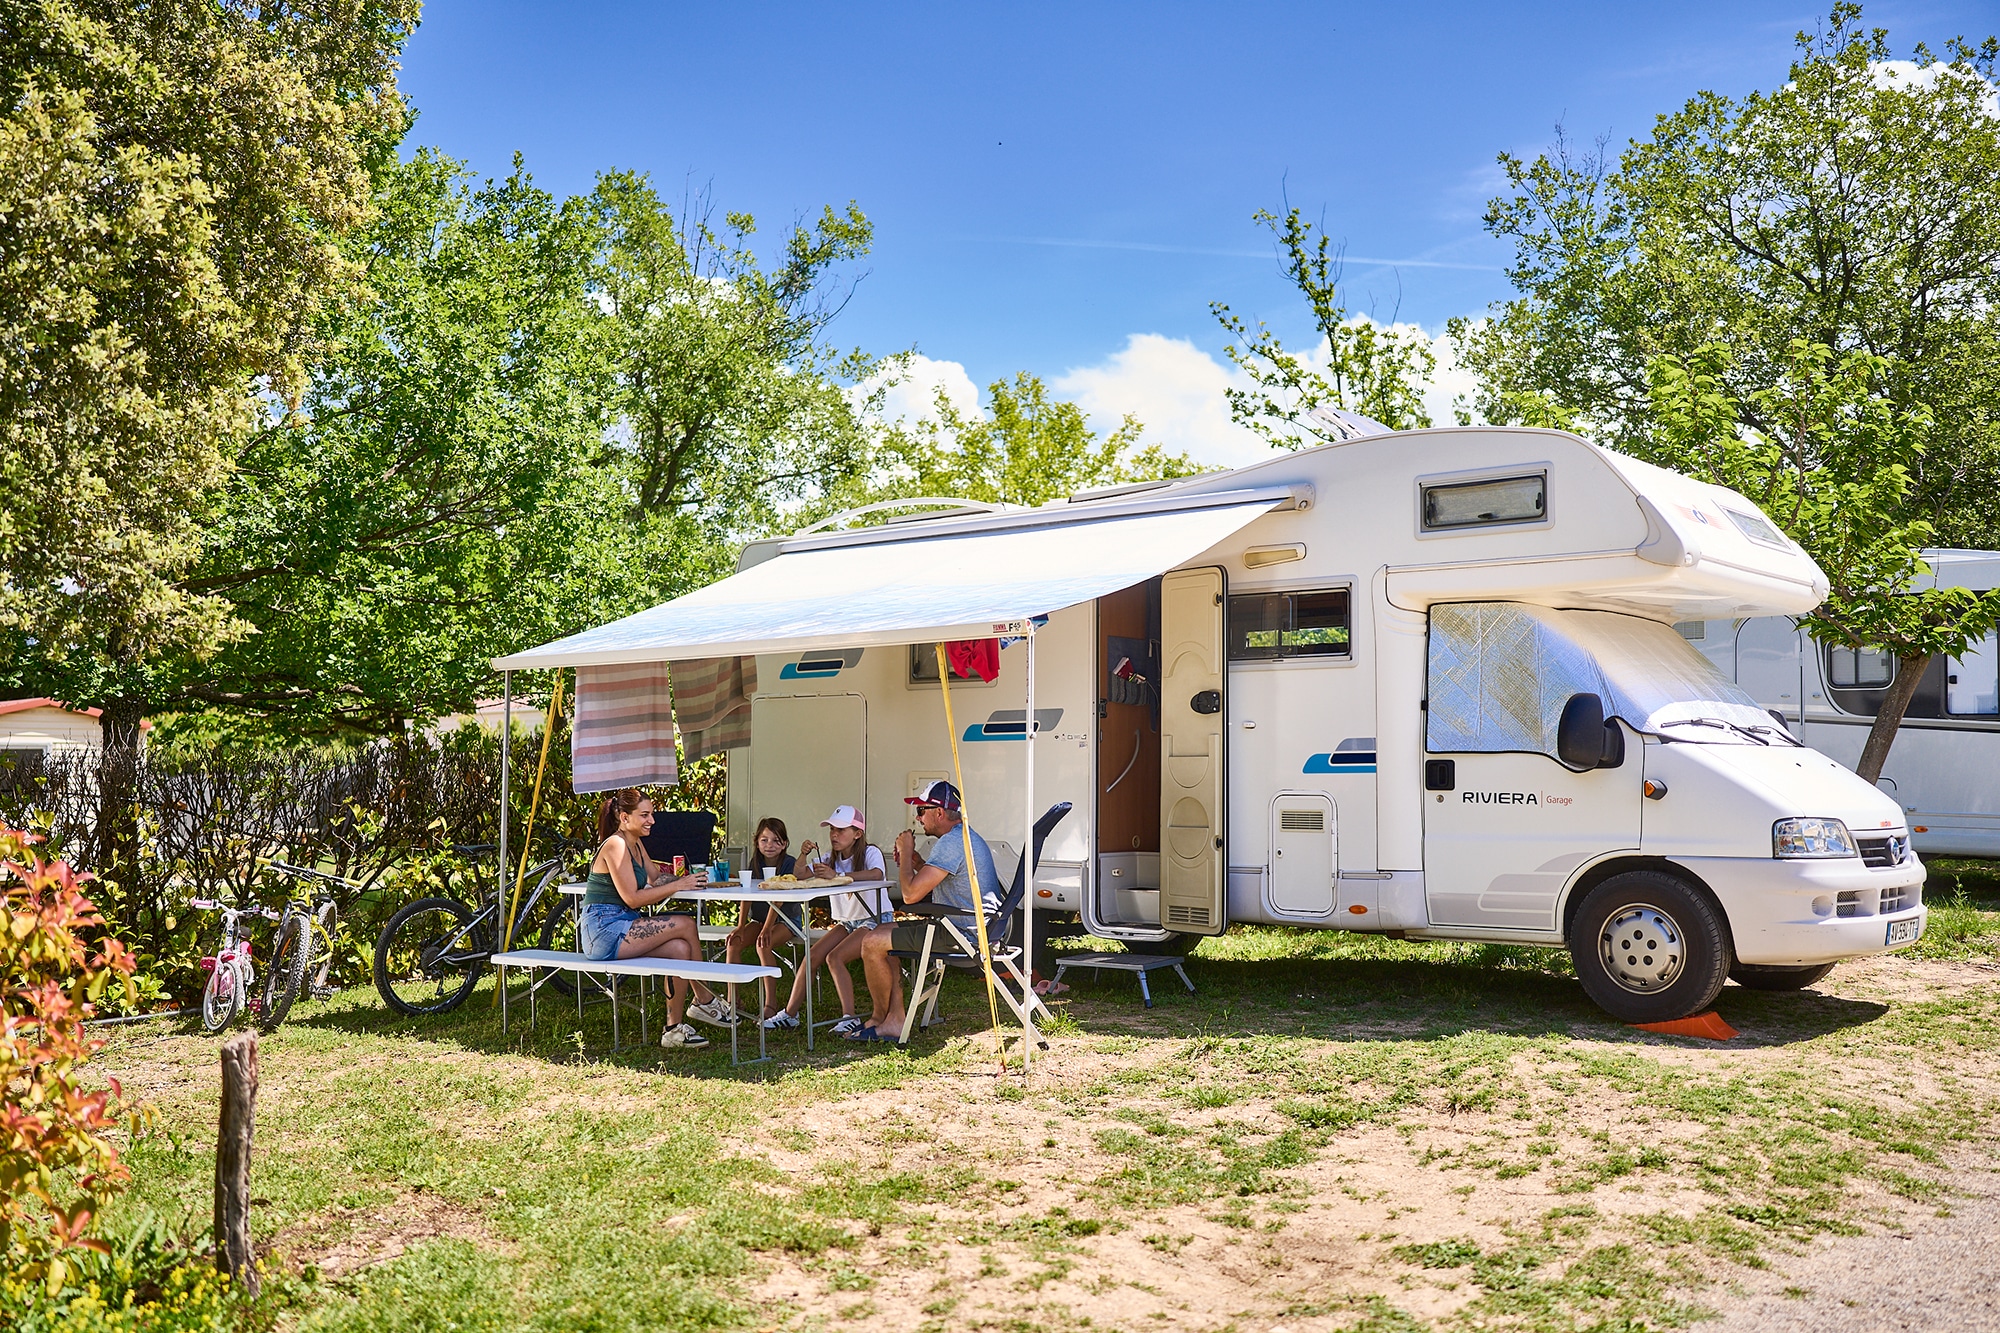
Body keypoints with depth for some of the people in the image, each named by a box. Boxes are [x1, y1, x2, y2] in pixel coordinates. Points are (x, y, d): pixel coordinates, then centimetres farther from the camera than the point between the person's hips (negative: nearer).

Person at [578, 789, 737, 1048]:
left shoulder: (636, 844, 16)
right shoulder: (615, 845, -14)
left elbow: (657, 878, 19)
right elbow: (632, 898, -19)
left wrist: (681, 879, -3)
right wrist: (678, 885, -18)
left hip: (623, 927, 9)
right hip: (604, 931, -9)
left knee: (680, 949, -13)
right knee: (685, 924, -16)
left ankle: (674, 1029, -7)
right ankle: (705, 999, -1)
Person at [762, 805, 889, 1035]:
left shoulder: (870, 852, -12)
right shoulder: (831, 858, 8)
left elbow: (877, 874, -36)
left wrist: (837, 875, -43)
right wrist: (803, 855, -20)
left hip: (876, 920, -7)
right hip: (846, 921, 7)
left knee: (835, 957, -25)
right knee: (812, 956, -11)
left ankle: (850, 1017, -23)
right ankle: (790, 1013, -3)